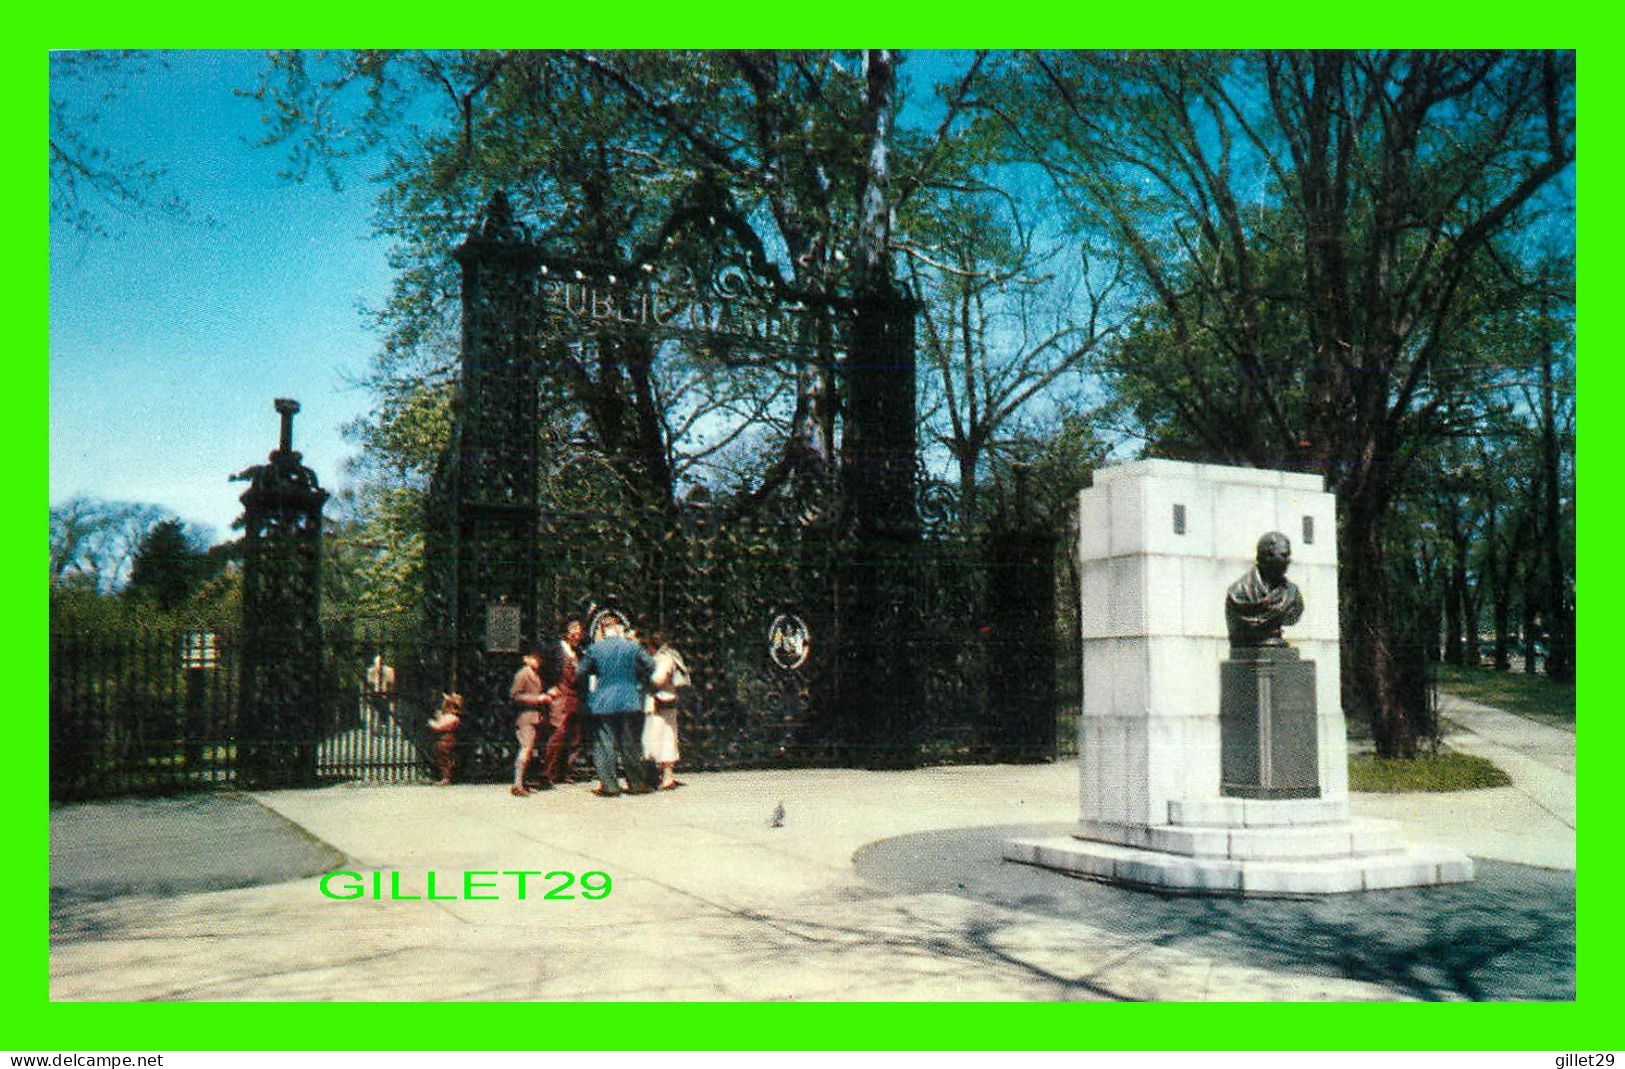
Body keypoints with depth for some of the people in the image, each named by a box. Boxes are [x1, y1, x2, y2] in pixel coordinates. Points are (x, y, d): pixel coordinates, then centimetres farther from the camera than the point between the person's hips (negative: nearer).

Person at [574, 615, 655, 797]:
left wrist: (588, 687, 17)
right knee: (630, 743, 10)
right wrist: (637, 681, 20)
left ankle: (609, 785, 1)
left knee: (604, 744, 4)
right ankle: (636, 783, 15)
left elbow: (580, 673, 0)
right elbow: (650, 665, 7)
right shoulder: (632, 647, 0)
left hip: (603, 703, -2)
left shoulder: (594, 649, -4)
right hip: (630, 702, 2)